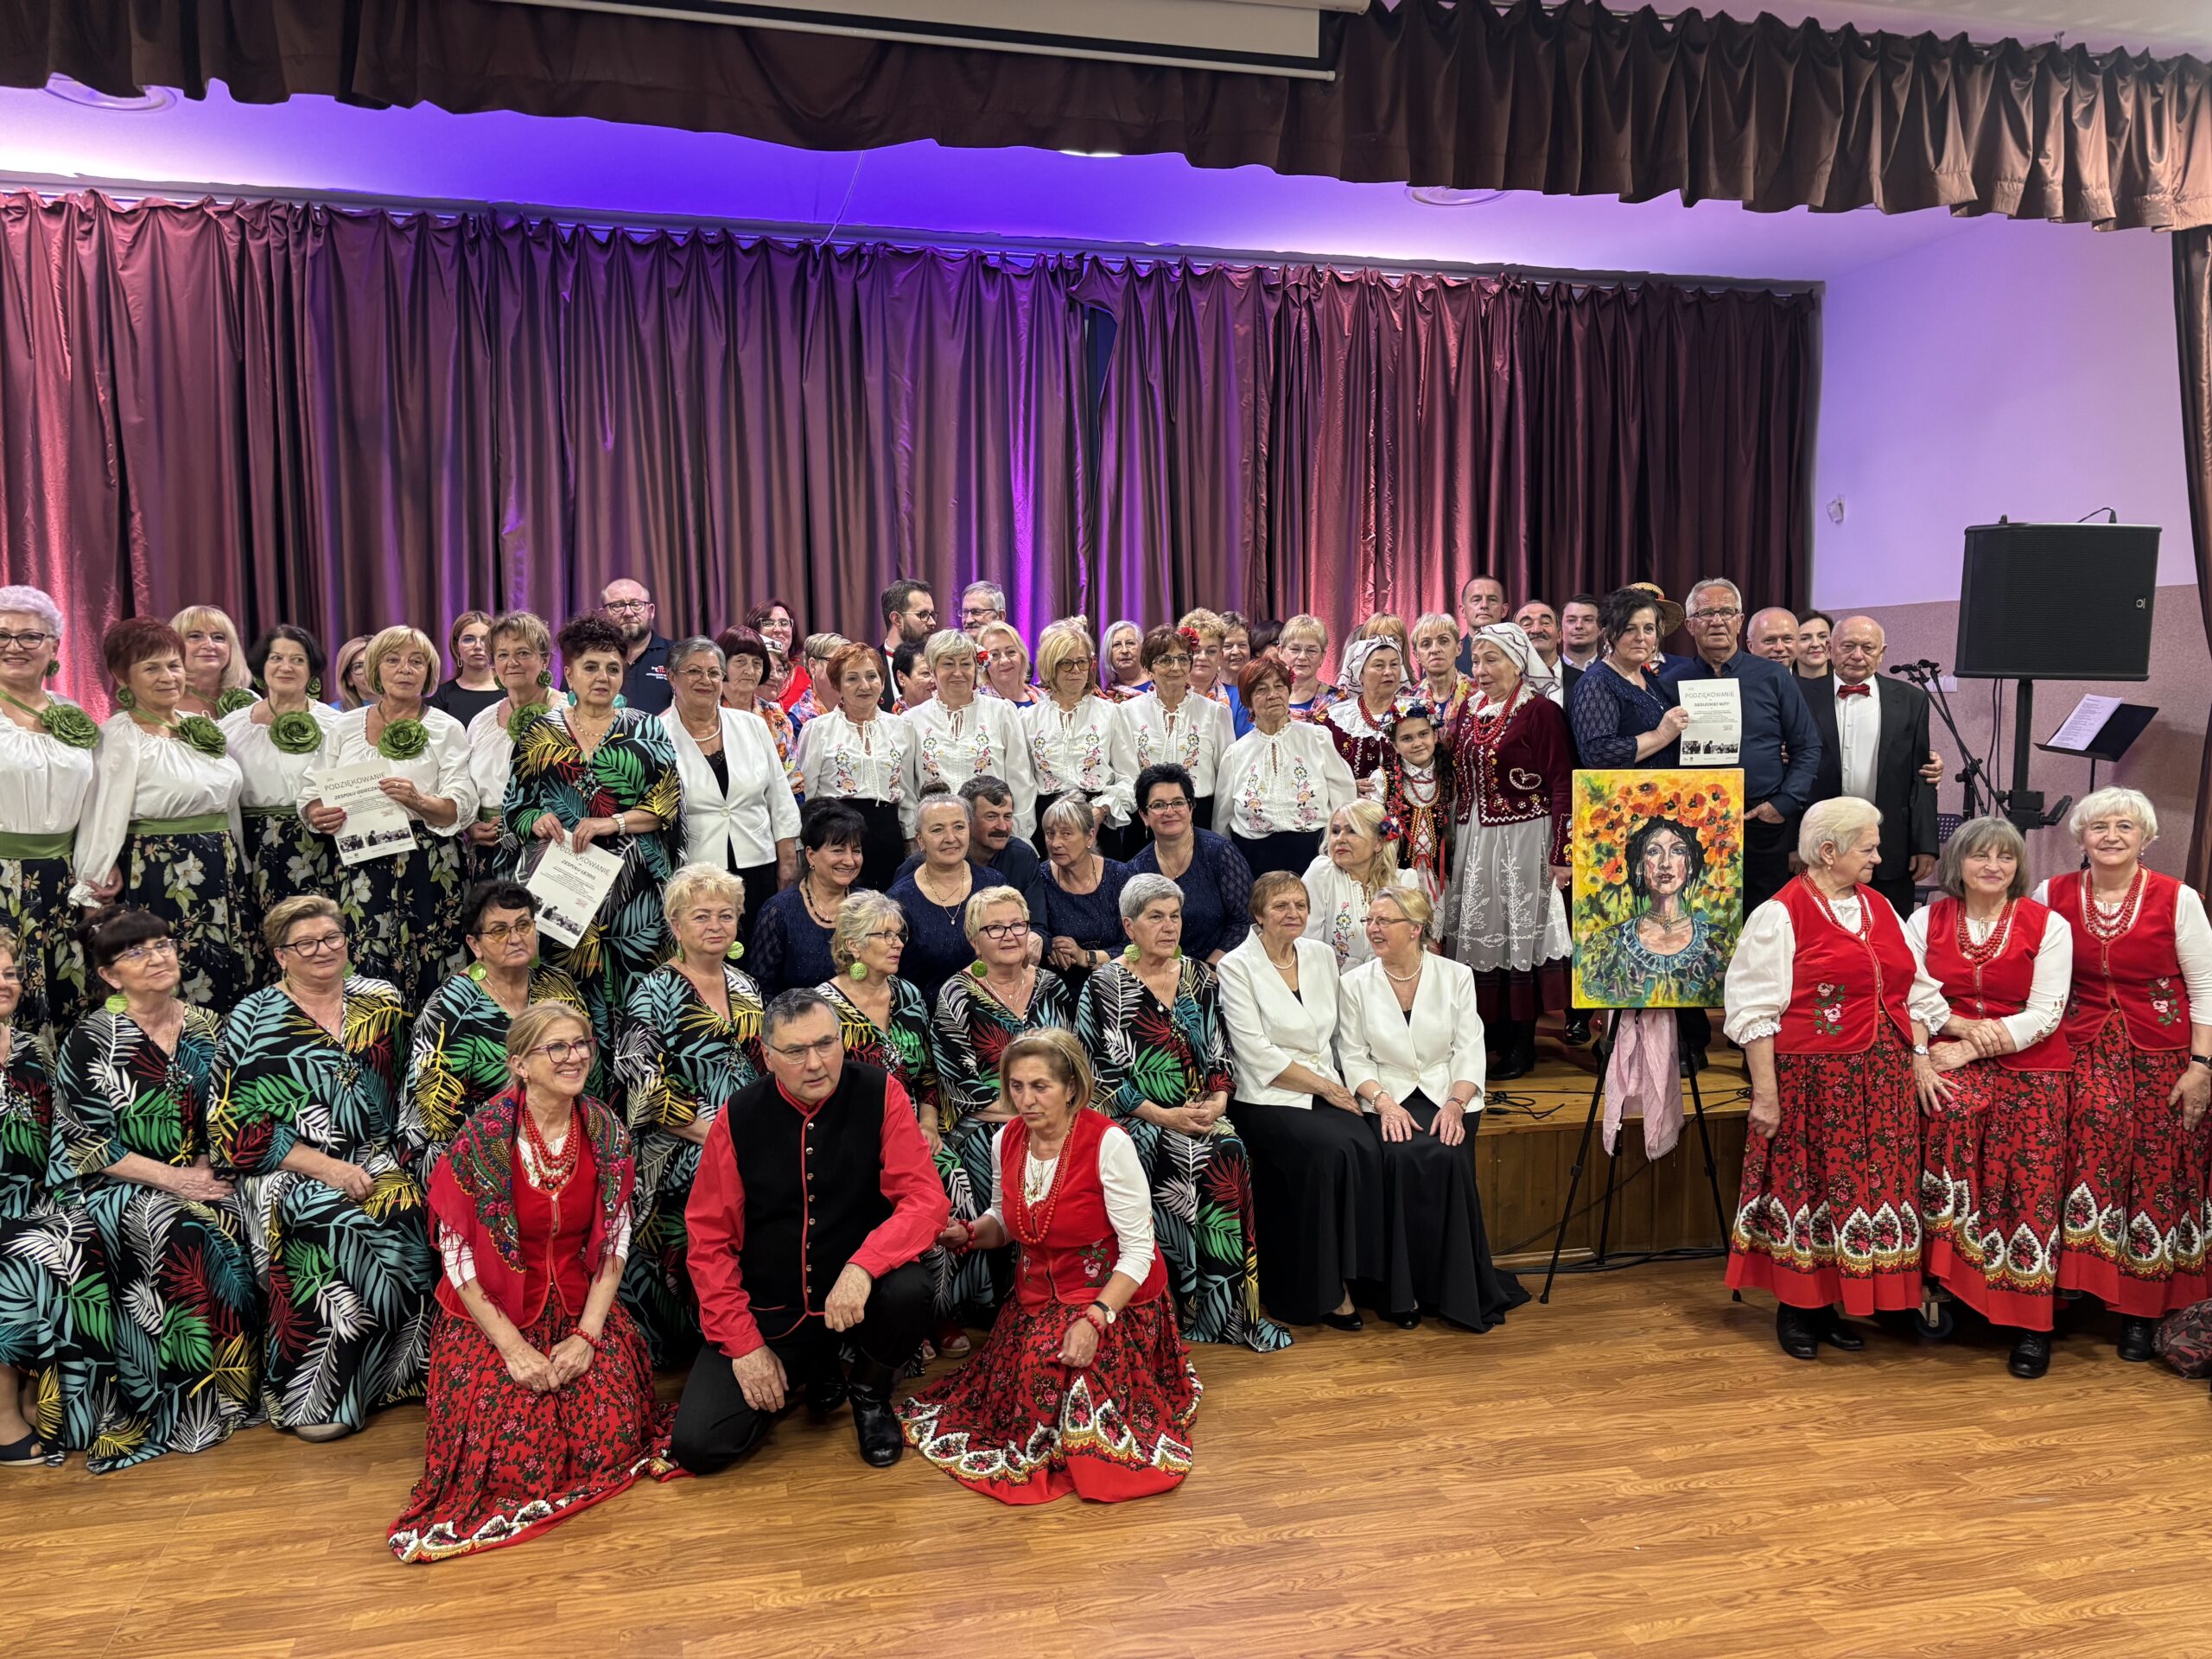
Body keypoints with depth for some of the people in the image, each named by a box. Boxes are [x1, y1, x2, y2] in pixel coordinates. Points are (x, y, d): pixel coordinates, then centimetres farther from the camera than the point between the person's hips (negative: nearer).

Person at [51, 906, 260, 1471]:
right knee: (183, 1235, -31)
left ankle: (237, 1385, -13)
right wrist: (171, 1178, -16)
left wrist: (206, 1167, -6)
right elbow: (84, 1140, -10)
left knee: (233, 1227, -26)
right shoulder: (91, 1041, -5)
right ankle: (184, 1404, -19)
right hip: (116, 1188, -4)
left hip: (198, 1176, 4)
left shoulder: (206, 1028, 8)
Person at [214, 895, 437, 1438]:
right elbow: (238, 1125, -5)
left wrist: (394, 1162, 0)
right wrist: (323, 1167, -15)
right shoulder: (253, 1019, 1)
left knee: (405, 1217, -24)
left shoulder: (383, 1003, 10)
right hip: (286, 1169, -3)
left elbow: (409, 1089, 15)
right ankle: (305, 1397, -13)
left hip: (373, 1162, 3)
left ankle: (396, 1375, -7)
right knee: (338, 1228, -29)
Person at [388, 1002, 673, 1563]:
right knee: (517, 1466, -13)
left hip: (581, 1310, 3)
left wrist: (587, 1333, -10)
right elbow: (457, 1255, -12)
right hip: (494, 1316, -3)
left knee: (611, 1445, -11)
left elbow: (614, 1242, 0)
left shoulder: (606, 1133, -5)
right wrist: (513, 1347, -15)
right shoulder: (485, 1138, -17)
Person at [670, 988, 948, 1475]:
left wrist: (862, 1266, -34)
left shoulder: (880, 1095, -10)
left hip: (858, 1291, -1)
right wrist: (743, 1343, -10)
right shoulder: (738, 1118, -7)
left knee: (907, 1290, -34)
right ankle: (812, 1372, 17)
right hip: (768, 1310, 1)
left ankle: (871, 1393, 1)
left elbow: (925, 1201, -16)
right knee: (697, 1446, -13)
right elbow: (710, 1238, -3)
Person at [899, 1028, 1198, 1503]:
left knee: (1054, 1378, -25)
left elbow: (1138, 1250, -18)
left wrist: (1095, 1319, -29)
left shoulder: (1108, 1143, -19)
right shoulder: (1006, 1141, -1)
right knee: (1015, 1391, -14)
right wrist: (968, 1233, -5)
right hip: (1037, 1298, 5)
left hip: (1113, 1299, -5)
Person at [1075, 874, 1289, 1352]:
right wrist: (1164, 1116, -15)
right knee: (1195, 1163, -29)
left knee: (1229, 1155, -25)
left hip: (1200, 1112, 4)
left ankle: (1234, 1307, -16)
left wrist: (1218, 1100, -7)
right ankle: (1193, 1308, -16)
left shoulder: (1200, 977, 13)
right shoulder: (1105, 986, -2)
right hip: (1135, 1118, -4)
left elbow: (1220, 1055, 13)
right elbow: (1103, 1074, -8)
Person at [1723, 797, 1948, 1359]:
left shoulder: (1879, 908, 13)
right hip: (1811, 1081, -6)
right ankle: (1795, 1309, 17)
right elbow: (1755, 1011, -11)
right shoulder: (1780, 914, -8)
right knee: (1804, 1186, 2)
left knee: (1871, 1186, 8)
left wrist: (1920, 1060, 7)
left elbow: (1914, 991, 17)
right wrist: (1765, 1094, -14)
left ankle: (1834, 1306, 21)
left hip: (1882, 1080, 6)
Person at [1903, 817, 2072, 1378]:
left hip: (2032, 1067, 0)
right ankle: (1946, 1278, -17)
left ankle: (2030, 1323, 6)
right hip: (1953, 1062, 0)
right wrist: (1964, 1026, -14)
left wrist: (1970, 1049, -12)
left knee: (2029, 1184, -7)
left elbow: (2046, 1013, -5)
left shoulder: (2048, 926, 1)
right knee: (1952, 1114, -30)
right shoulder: (1927, 921, 8)